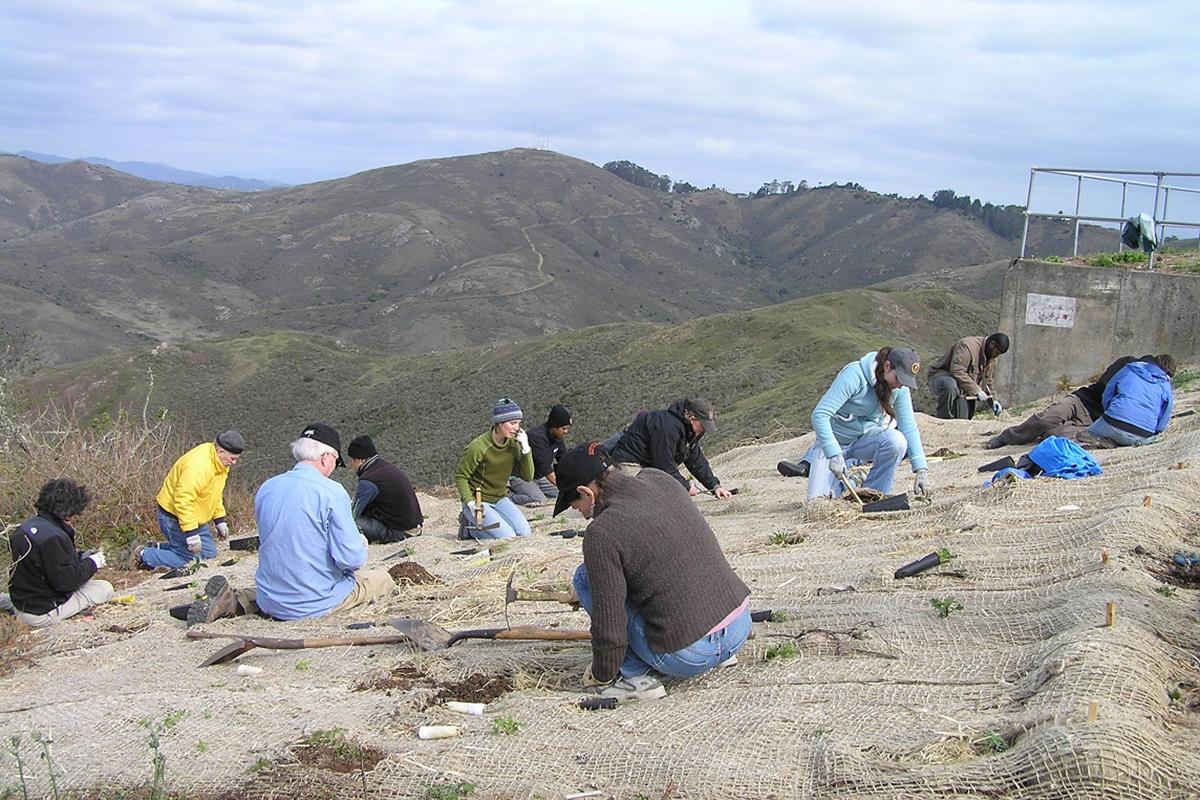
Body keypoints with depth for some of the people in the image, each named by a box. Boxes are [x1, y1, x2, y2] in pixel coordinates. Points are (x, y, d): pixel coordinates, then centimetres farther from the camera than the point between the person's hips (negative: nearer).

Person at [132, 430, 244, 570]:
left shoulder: (221, 464, 0)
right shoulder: (198, 466, -32)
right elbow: (183, 501, -33)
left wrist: (220, 520, 11)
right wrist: (191, 533, -31)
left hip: (195, 518, 10)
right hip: (174, 516, -10)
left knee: (209, 553, 9)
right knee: (187, 560, -8)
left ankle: (158, 548, 18)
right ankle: (142, 555, 8)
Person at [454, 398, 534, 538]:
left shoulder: (513, 444, -2)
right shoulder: (478, 447, -20)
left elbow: (527, 477, -3)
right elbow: (460, 476, -11)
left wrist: (525, 448, -16)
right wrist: (470, 503, -22)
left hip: (500, 500, 6)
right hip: (478, 501, -6)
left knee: (525, 533, -11)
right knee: (508, 537, -21)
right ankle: (470, 527, 3)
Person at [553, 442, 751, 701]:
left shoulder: (601, 534, -15)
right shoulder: (662, 480, 5)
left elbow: (609, 624, -11)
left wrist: (602, 676, 6)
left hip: (690, 657, -7)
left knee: (584, 578, 5)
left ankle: (635, 677, 2)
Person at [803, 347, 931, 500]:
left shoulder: (901, 389, -10)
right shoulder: (854, 375, -27)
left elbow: (909, 427, -13)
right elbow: (819, 415, -31)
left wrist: (921, 470, -24)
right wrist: (834, 454, -40)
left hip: (866, 438, 4)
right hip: (835, 441, -4)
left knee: (897, 441, -30)